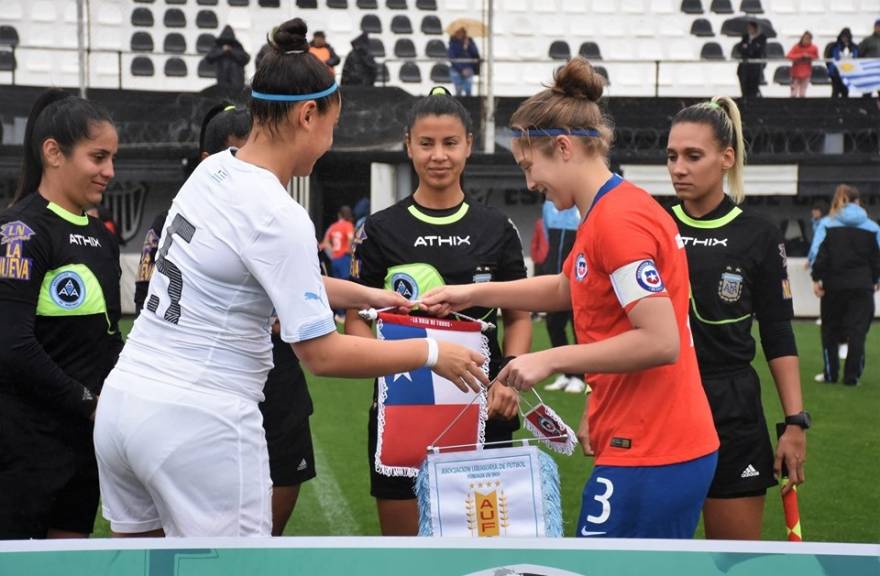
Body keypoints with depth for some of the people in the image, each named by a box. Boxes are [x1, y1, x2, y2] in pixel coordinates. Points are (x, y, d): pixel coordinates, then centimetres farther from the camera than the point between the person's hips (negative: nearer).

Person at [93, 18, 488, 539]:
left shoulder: (212, 170, 7)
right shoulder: (279, 217, -17)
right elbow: (323, 354, -16)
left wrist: (367, 296, 24)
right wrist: (433, 354, -5)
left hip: (126, 400, 8)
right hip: (200, 425, -8)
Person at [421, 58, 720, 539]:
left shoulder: (617, 220, -17)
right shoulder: (609, 211, 14)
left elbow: (660, 341, -23)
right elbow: (566, 288, 31)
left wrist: (551, 359, -17)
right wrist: (474, 294, 26)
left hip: (649, 460, -10)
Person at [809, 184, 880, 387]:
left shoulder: (827, 224, -1)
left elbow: (817, 253, -8)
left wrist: (816, 278, -3)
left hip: (834, 285, 0)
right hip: (862, 286, 0)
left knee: (830, 330, 12)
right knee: (857, 331, 2)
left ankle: (831, 374, 14)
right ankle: (852, 376, 0)